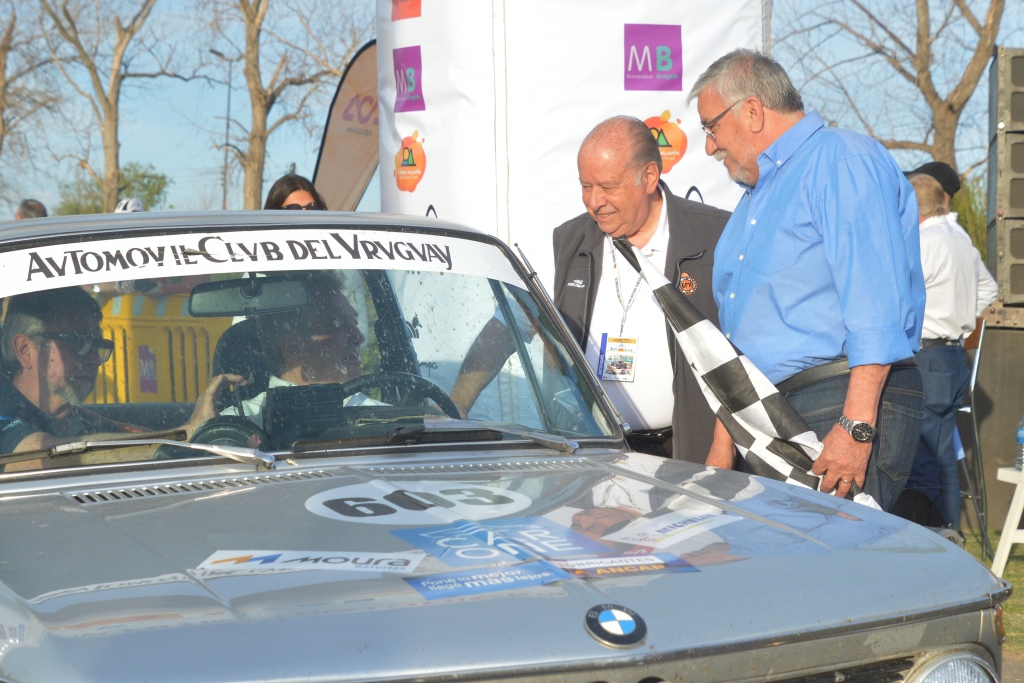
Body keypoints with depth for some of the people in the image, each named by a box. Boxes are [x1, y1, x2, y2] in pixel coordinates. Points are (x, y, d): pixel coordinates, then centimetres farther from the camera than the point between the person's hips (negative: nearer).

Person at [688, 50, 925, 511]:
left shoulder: (844, 161, -5)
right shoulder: (754, 198, 27)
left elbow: (877, 308, -16)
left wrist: (856, 425, -23)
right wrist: (723, 444, 24)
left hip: (842, 406, -9)